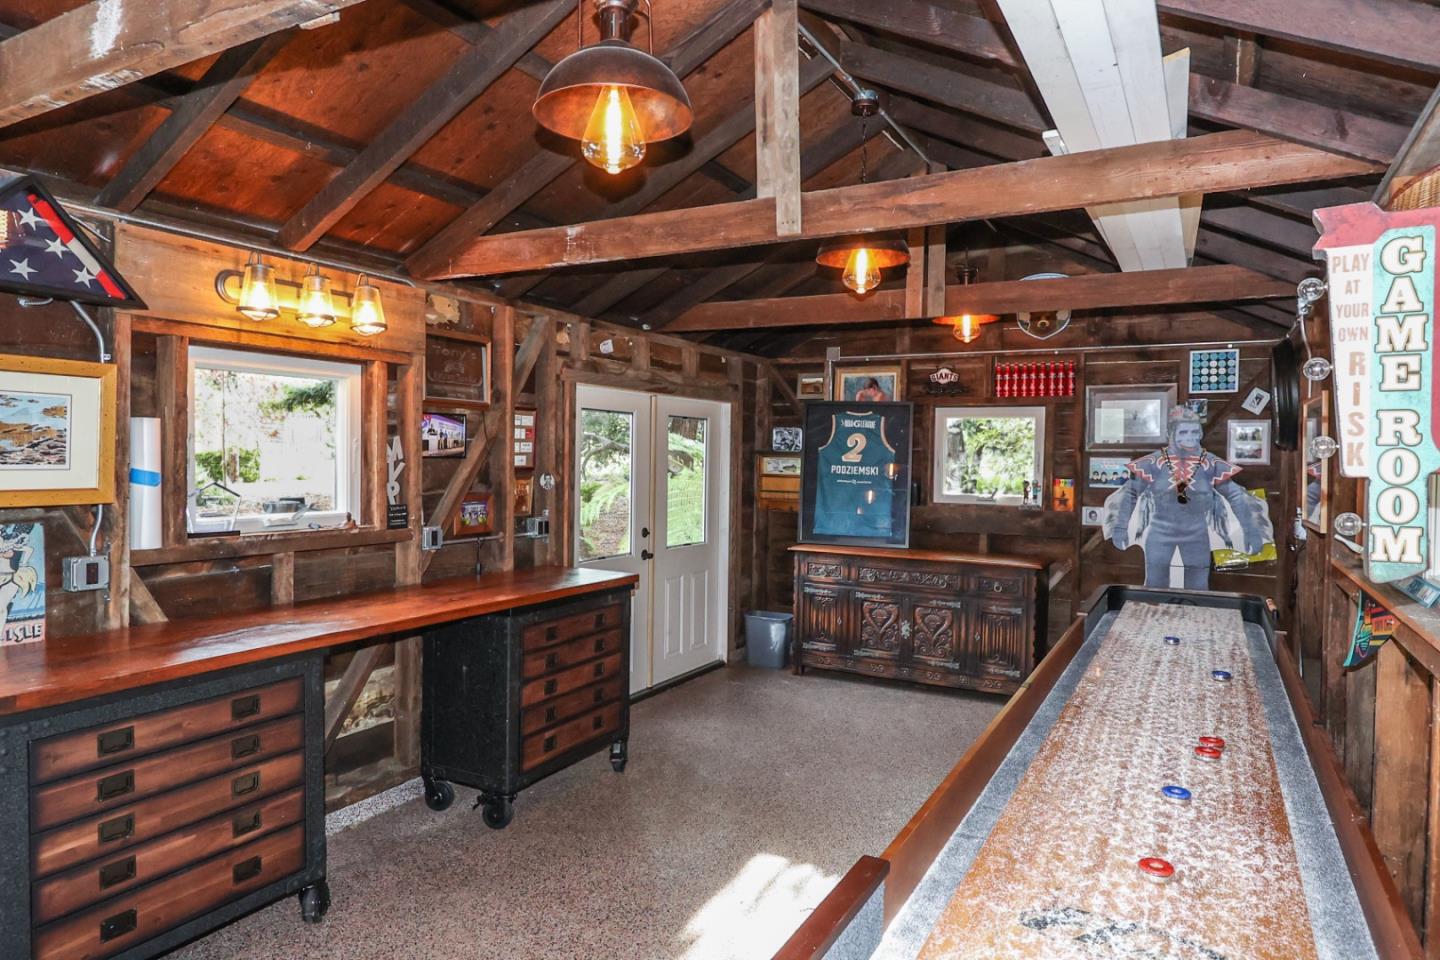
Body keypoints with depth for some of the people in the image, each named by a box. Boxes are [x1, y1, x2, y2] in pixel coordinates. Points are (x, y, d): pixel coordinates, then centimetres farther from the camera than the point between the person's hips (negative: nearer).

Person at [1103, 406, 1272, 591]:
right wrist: (1120, 529, -9)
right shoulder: (1155, 462, -12)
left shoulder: (1211, 464, -9)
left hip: (1196, 534, 1)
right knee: (1155, 587, 10)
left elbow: (1237, 496, -3)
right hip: (1160, 532, -1)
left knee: (1198, 589, 13)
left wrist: (1251, 533, -7)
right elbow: (1129, 493, -6)